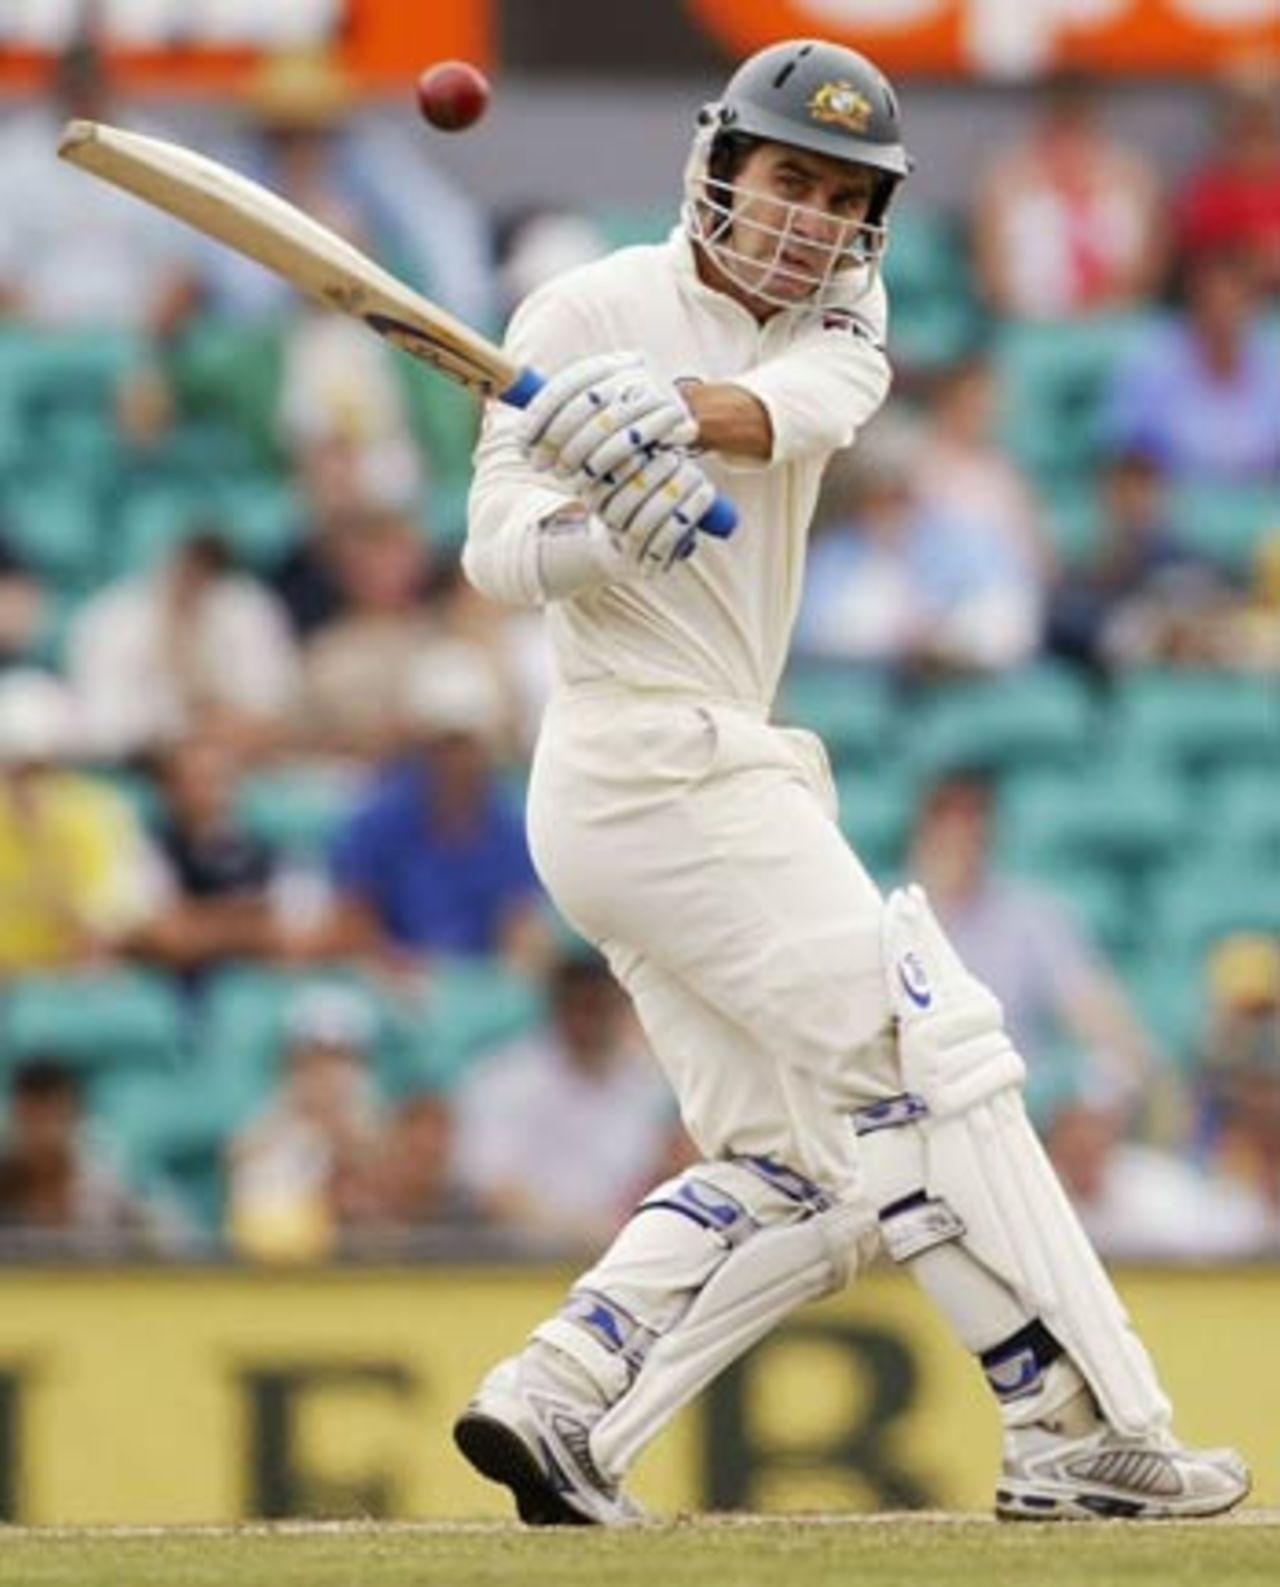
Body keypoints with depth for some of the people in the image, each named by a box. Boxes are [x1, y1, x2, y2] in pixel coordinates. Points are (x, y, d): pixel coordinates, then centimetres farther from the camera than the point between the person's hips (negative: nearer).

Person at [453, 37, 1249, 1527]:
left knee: (794, 1160, 6)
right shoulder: (593, 312, -7)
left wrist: (674, 411, -37)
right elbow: (498, 547, -14)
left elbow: (794, 410, -16)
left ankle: (554, 1403, 0)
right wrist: (599, 530, -37)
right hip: (663, 763, -8)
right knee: (929, 1061, -11)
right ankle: (1085, 1433, -13)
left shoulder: (834, 320, 10)